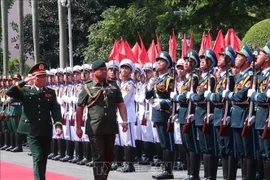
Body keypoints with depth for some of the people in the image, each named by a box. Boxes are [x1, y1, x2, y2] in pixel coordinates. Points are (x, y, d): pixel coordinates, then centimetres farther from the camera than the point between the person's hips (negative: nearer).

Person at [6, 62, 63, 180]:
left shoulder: (51, 93, 9)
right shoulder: (25, 91, 3)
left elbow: (56, 110, 1)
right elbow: (9, 92, -10)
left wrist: (58, 125, -14)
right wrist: (24, 81, -16)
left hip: (46, 131, 3)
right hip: (32, 131, -3)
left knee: (43, 159, 14)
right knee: (38, 157, -15)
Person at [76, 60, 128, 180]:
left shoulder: (113, 86, 8)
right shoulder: (87, 88, -2)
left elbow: (121, 105, 10)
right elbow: (80, 109, 2)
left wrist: (124, 121, -2)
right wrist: (78, 127, 0)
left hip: (111, 128, 4)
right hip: (95, 129, -4)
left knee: (109, 157, 11)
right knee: (98, 158, -4)